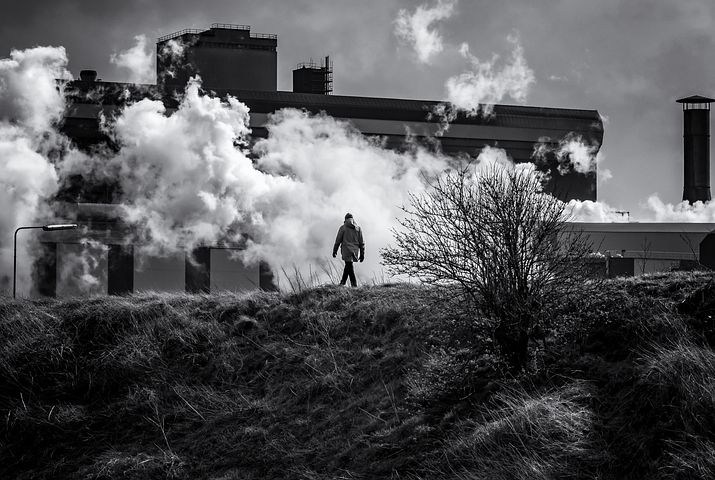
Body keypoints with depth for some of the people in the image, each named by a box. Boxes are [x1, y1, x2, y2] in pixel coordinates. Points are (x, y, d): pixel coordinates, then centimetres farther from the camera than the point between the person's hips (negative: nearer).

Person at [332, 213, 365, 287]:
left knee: (349, 266, -4)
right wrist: (362, 254, 11)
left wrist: (334, 251, 7)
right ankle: (343, 282, 25)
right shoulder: (358, 228, 8)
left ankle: (354, 284, -12)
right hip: (355, 251, 4)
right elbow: (361, 242, 7)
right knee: (348, 266, 18)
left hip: (346, 250, -4)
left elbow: (338, 240, -1)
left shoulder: (343, 228, -1)